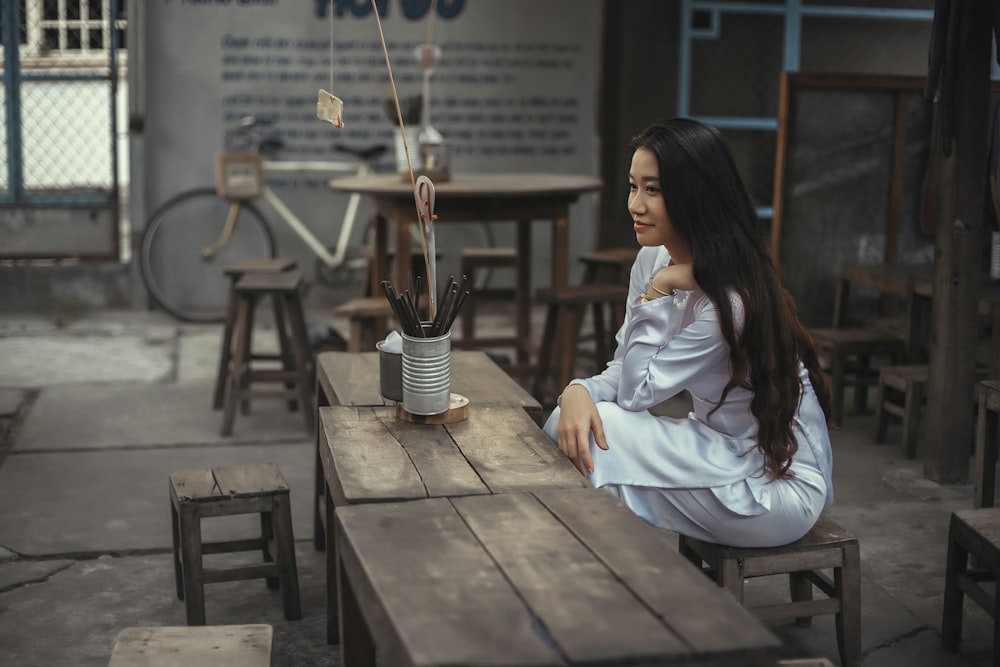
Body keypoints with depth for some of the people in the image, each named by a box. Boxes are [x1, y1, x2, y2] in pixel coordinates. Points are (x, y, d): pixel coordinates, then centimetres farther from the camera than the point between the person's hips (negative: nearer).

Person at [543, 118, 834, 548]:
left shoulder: (729, 298, -26)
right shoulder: (655, 261, 0)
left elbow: (636, 393, -19)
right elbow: (624, 375, 3)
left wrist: (657, 294, -22)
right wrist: (579, 392, -18)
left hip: (781, 484, -8)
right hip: (727, 453, 8)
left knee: (602, 433, -20)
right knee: (575, 424, -8)